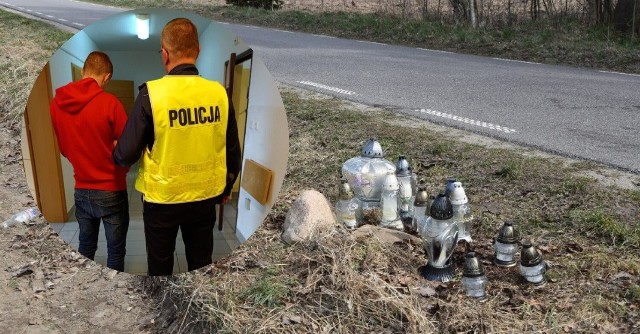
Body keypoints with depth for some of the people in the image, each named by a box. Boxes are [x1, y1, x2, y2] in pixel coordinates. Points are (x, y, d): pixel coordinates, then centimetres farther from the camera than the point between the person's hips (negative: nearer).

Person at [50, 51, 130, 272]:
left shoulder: (56, 104, -2)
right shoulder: (109, 102, -18)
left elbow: (64, 148, 10)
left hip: (81, 190, 5)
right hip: (111, 191, -5)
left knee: (85, 246, 20)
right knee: (116, 249, 9)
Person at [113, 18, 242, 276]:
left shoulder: (151, 94, -18)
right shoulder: (219, 92, -9)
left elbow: (126, 155, -14)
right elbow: (233, 152, 0)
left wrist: (116, 154, 10)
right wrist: (225, 189, 17)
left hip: (163, 200, -2)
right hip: (206, 198, 3)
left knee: (160, 268, 18)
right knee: (202, 264, 19)